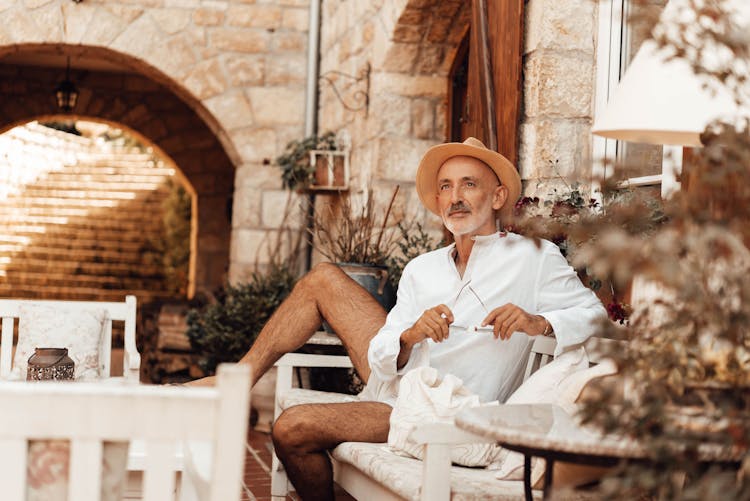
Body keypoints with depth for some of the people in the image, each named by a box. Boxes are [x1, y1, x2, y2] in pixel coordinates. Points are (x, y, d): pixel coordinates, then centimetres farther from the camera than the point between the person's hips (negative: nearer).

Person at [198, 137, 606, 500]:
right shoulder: (420, 269, 6)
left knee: (292, 429, -19)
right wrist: (411, 336, -24)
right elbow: (382, 361, -2)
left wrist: (538, 323, -30)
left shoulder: (534, 257, -8)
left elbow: (596, 314, -13)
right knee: (323, 278, 7)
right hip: (395, 378, 7)